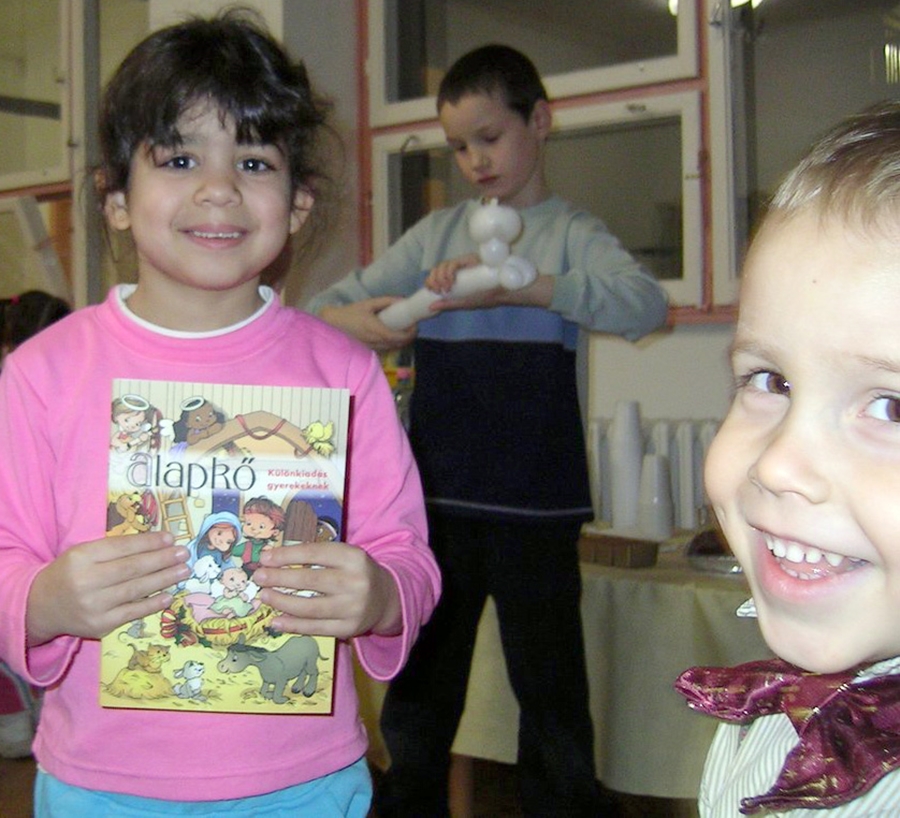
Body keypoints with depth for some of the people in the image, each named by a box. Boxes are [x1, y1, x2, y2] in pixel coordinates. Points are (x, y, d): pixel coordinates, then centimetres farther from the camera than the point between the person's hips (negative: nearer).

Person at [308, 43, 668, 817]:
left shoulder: (572, 233, 0)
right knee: (418, 687, 14)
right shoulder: (439, 232, 11)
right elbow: (334, 301, 11)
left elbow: (645, 305, -20)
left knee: (550, 686, 6)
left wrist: (515, 285, -31)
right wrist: (346, 320, -14)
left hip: (535, 506, -3)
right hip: (438, 499, 4)